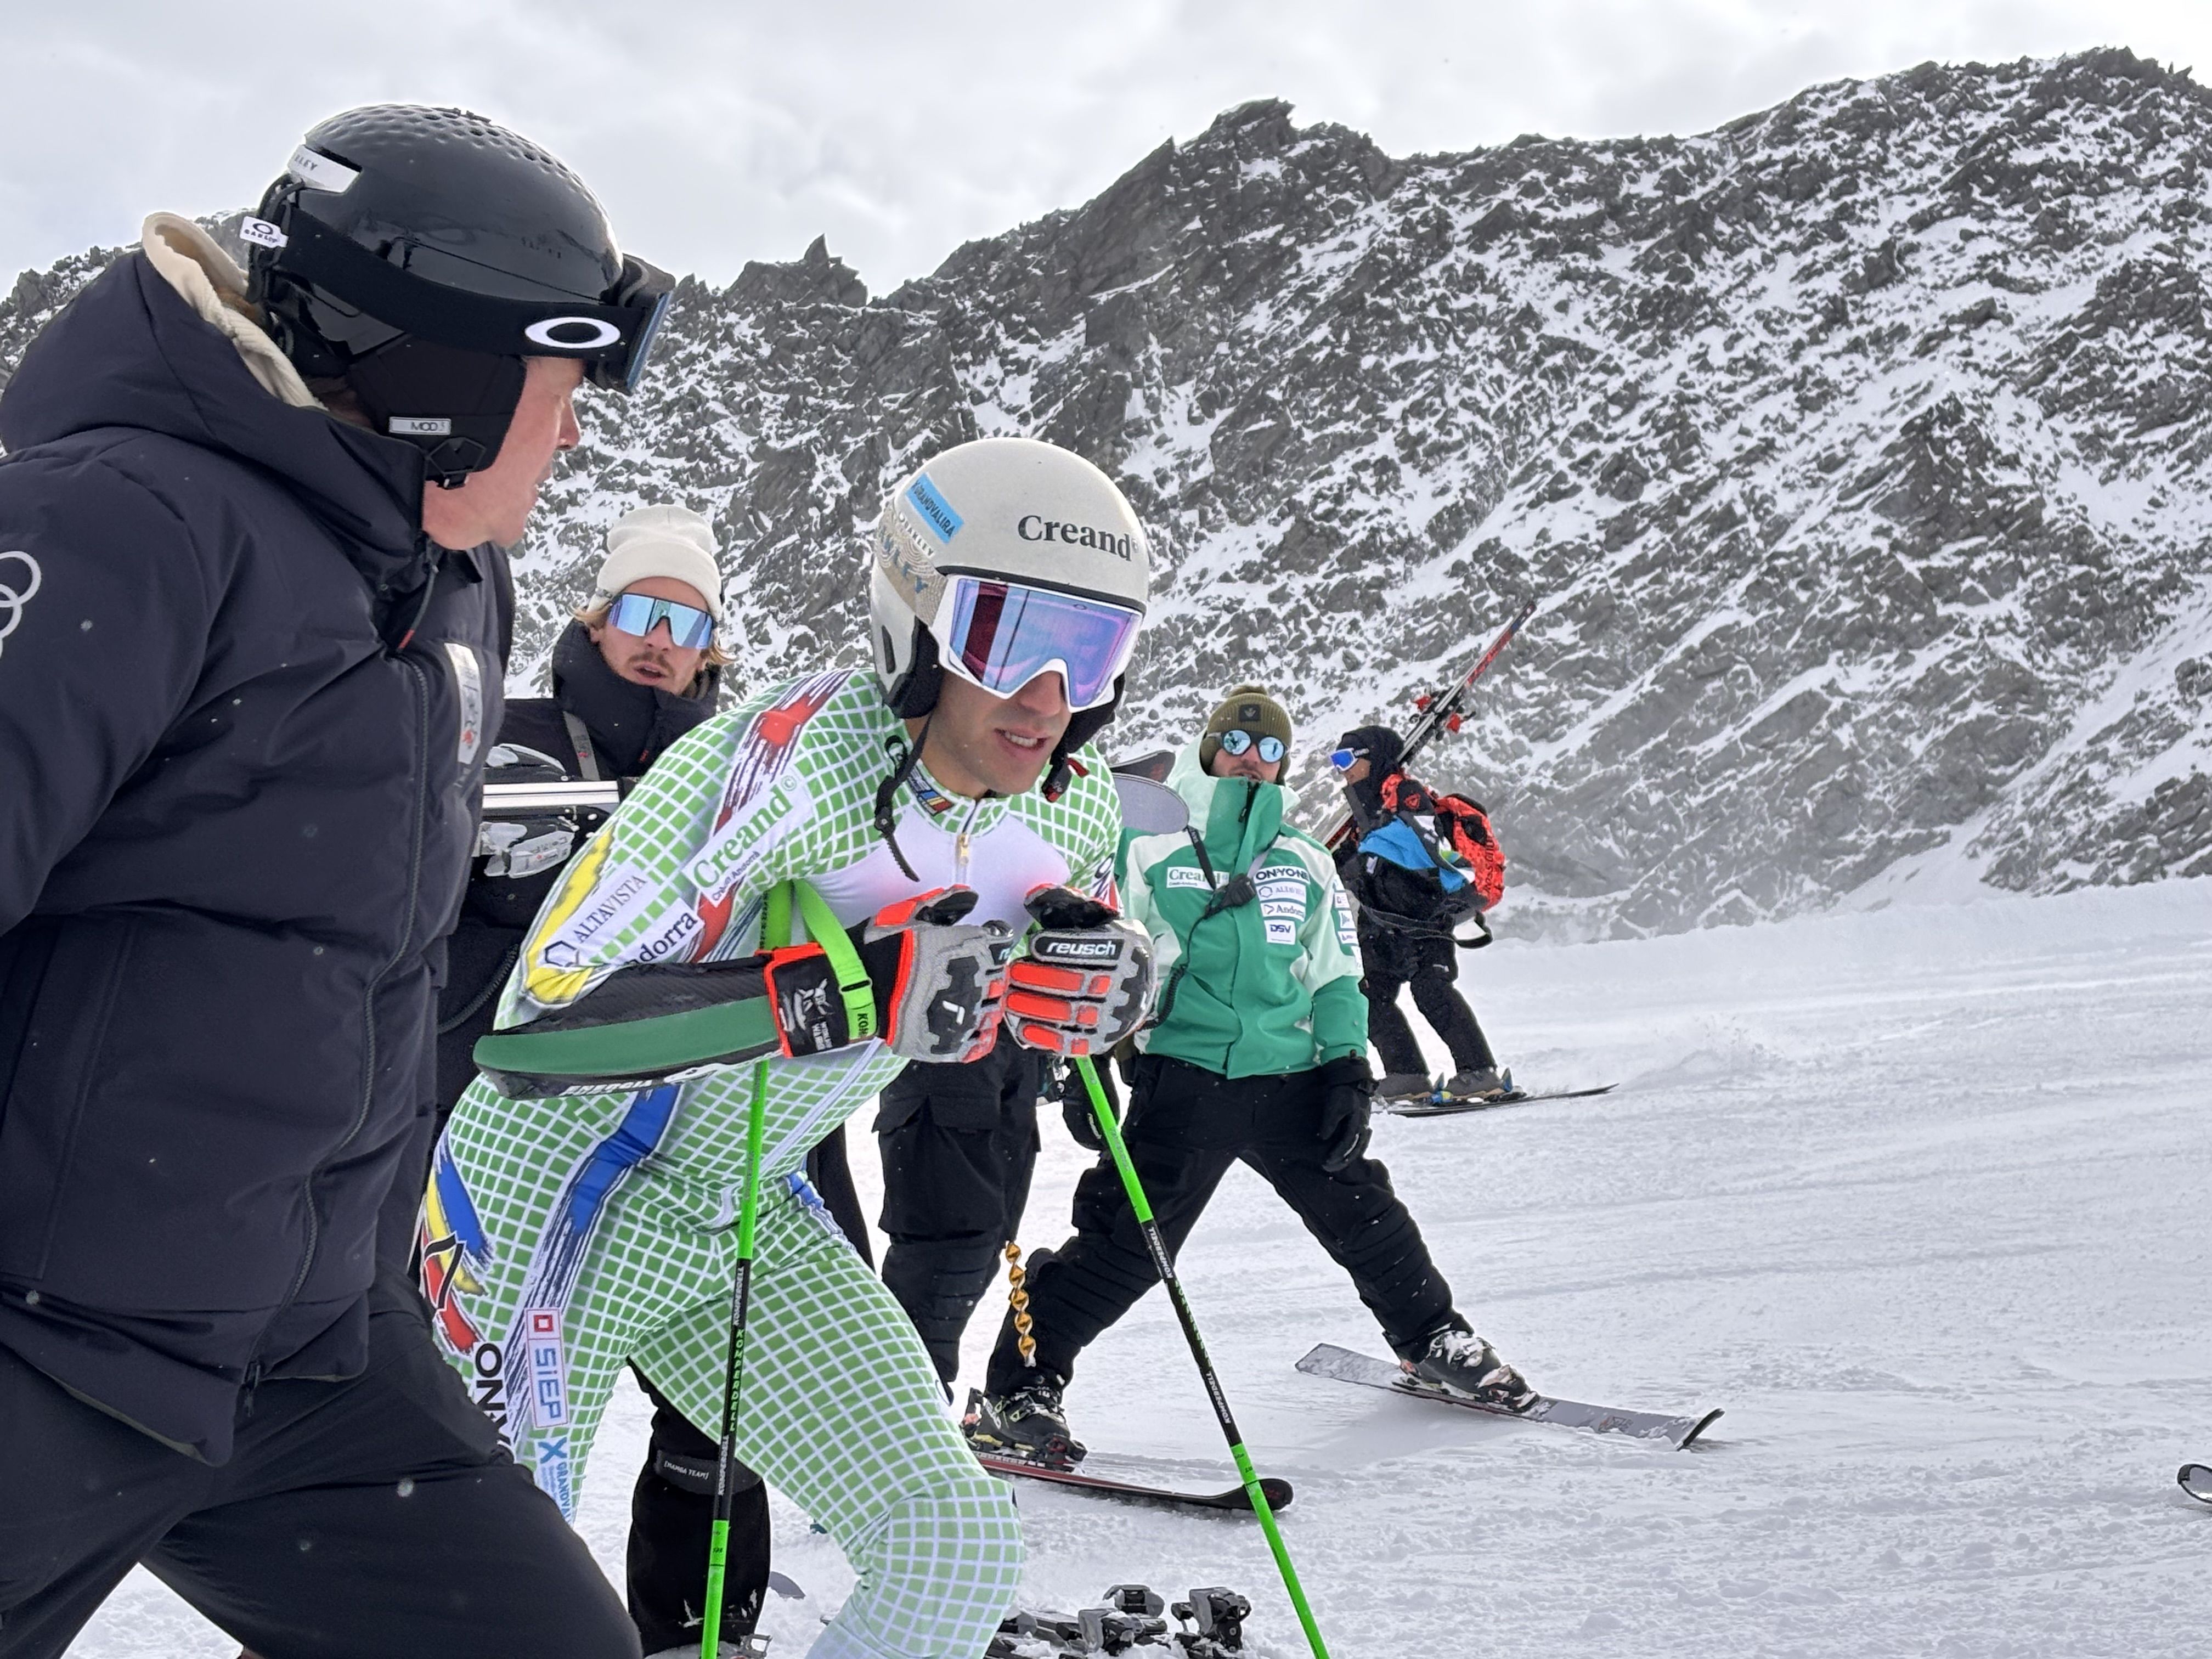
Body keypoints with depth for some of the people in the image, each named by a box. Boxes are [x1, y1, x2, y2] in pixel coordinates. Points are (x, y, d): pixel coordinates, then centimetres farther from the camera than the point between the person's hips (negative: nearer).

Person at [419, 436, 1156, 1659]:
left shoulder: (1073, 805, -7)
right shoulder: (799, 758, -29)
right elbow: (537, 1024, -31)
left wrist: (1102, 976, -12)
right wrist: (843, 991, -40)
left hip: (752, 1228, 6)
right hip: (554, 1212, -6)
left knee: (960, 1551, -3)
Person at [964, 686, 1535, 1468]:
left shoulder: (1306, 861, 17)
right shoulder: (1153, 846, 5)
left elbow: (1335, 977, 17)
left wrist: (1349, 1071, 7)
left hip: (1290, 1077, 4)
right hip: (1184, 1074, -3)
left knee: (1361, 1213, 11)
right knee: (1124, 1240, -11)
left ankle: (1434, 1341, 35)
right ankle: (1017, 1390, -2)